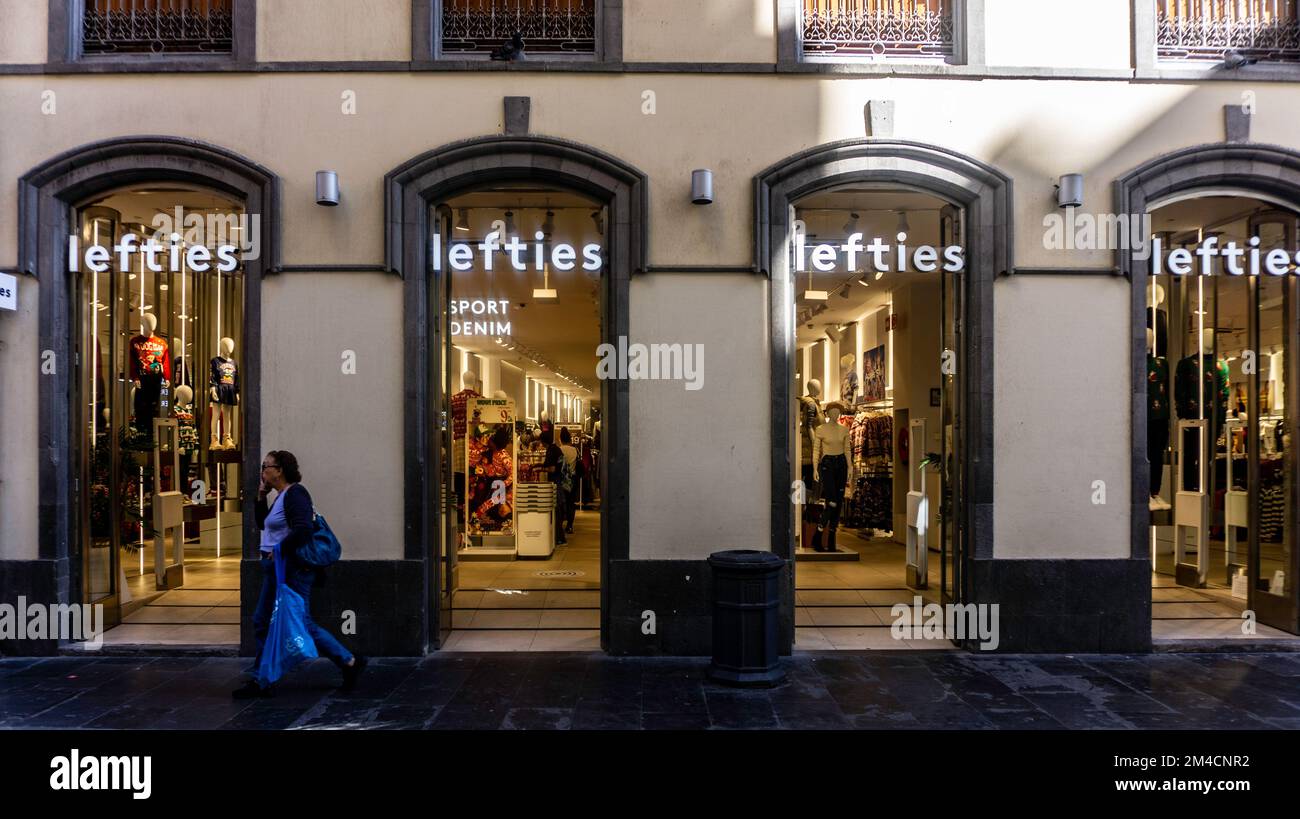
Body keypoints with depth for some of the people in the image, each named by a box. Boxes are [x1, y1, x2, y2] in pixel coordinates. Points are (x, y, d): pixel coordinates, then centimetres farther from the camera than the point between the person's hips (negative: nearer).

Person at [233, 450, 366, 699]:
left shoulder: (294, 494, -16)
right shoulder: (282, 496, 15)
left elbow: (303, 529, -27)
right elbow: (263, 525, 26)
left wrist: (279, 550, -19)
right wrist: (261, 498, 15)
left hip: (292, 569, -10)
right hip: (277, 569, 10)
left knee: (302, 624, -5)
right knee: (262, 622, 12)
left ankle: (349, 662, 5)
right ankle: (260, 681, 19)